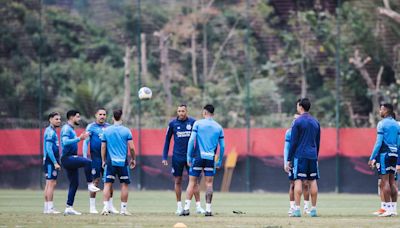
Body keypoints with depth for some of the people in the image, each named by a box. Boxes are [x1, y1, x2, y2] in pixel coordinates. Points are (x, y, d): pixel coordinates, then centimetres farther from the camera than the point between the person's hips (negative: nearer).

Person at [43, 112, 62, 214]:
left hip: (52, 162, 10)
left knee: (49, 184, 11)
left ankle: (47, 207, 13)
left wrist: (56, 162, 21)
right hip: (51, 161, -10)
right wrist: (55, 163, -21)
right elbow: (49, 149, -20)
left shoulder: (52, 131, 17)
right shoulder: (50, 132, -13)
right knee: (51, 183, -10)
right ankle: (50, 208, -11)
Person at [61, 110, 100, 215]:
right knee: (88, 162, -29)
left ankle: (69, 207, 8)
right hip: (67, 158, -10)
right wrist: (79, 138, -29)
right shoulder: (66, 128, -10)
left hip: (71, 159, 10)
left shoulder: (71, 129, 22)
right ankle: (90, 185, -23)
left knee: (74, 183, 7)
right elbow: (65, 142, -26)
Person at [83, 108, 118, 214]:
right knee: (95, 181, -3)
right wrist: (85, 157, -10)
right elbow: (86, 142, -3)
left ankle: (110, 206, 11)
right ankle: (92, 207, 3)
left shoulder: (109, 127, 10)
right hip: (96, 157, -4)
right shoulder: (91, 127, -2)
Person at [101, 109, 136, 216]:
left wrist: (103, 161, 15)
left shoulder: (106, 130, 2)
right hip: (123, 162, -1)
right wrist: (133, 159, 11)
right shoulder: (126, 131, -3)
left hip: (110, 162, 1)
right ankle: (123, 209, 8)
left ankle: (106, 207, -10)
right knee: (124, 185, 7)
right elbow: (131, 147, -3)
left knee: (107, 184, 2)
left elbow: (103, 147, 5)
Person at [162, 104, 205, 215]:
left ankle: (198, 206, 0)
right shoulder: (173, 123, 1)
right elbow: (167, 140, 8)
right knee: (178, 181, 4)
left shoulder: (193, 122, -1)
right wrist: (164, 157, 3)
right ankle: (179, 206, 12)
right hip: (177, 157, 1)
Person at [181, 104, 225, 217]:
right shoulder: (219, 127, 8)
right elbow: (222, 146, 8)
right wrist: (219, 161, 17)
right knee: (209, 183, 6)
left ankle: (186, 208, -2)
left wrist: (189, 157, -2)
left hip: (198, 157, -2)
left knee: (192, 182, 3)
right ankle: (208, 209, 2)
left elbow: (191, 140, -6)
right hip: (210, 158, 2)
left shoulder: (198, 123, 0)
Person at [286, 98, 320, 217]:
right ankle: (313, 209, 7)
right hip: (313, 156, 5)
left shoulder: (298, 122, -6)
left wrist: (288, 160, -4)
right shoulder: (315, 122, 13)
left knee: (298, 181, -6)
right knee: (313, 181, 6)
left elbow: (293, 142, -8)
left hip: (300, 156, -5)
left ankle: (297, 209, -11)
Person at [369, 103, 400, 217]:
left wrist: (372, 158, -10)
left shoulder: (382, 124, -8)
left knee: (385, 180, -7)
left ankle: (388, 208, -11)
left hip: (384, 153, -7)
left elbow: (378, 143, -13)